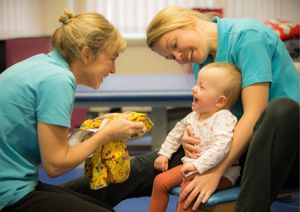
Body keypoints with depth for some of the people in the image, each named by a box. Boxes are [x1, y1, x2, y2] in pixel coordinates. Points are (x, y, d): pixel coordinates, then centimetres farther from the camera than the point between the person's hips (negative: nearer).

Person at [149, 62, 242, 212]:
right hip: (193, 166, 9)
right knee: (160, 181, 2)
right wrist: (164, 154, 17)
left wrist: (197, 165, -38)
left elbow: (221, 147, -35)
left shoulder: (224, 119, -21)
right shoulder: (194, 115, 7)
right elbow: (177, 132, 23)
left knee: (189, 186, -31)